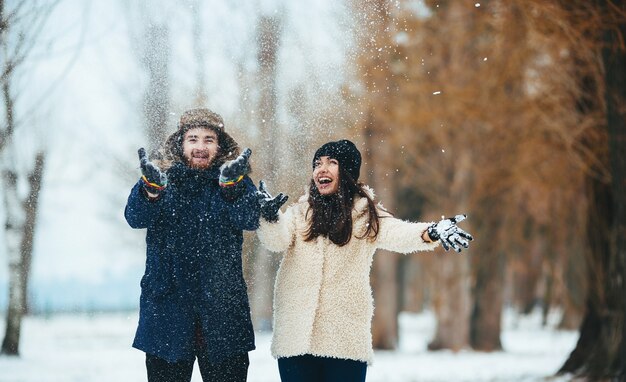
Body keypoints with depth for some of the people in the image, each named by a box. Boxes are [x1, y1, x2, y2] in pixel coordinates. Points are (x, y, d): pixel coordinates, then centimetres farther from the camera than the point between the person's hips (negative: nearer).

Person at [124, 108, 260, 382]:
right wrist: (150, 188, -31)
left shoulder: (238, 182, 6)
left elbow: (250, 219, -12)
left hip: (222, 307, 0)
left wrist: (233, 185, -30)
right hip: (166, 305, 0)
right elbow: (136, 217, -11)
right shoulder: (162, 178, 6)